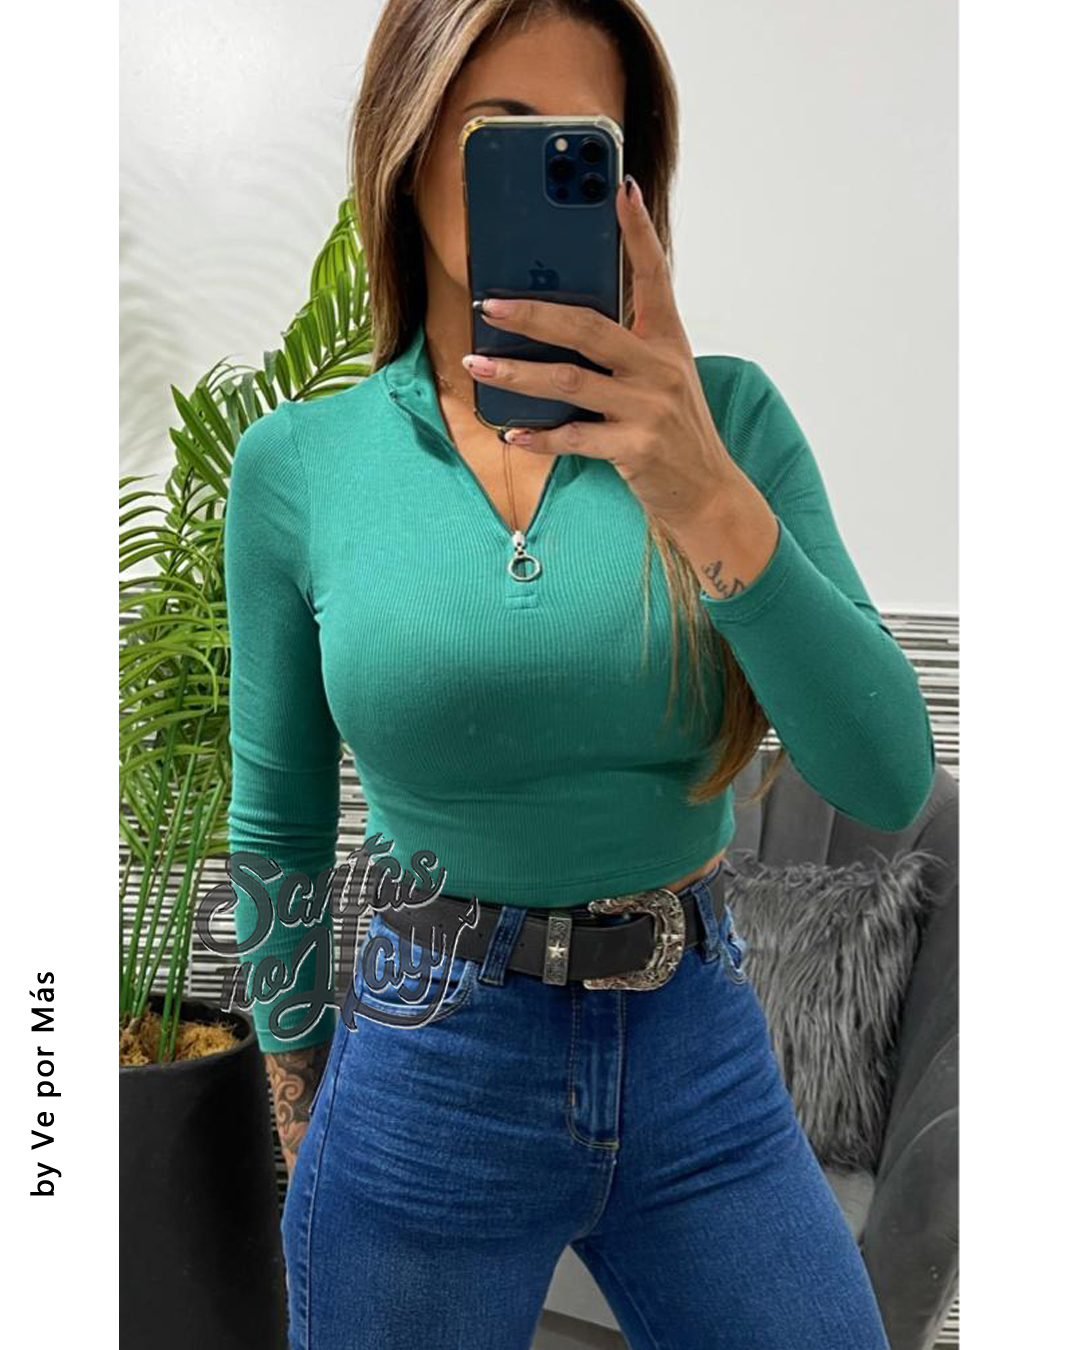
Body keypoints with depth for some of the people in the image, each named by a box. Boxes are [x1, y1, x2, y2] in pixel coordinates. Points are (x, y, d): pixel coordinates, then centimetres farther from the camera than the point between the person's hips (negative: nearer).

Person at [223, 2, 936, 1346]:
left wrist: (711, 503, -29)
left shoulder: (725, 416, -7)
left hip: (706, 1064, 1)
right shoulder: (295, 463, -7)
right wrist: (297, 1103, 13)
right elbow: (278, 829, 4)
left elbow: (888, 781, -15)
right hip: (424, 1082, 0)